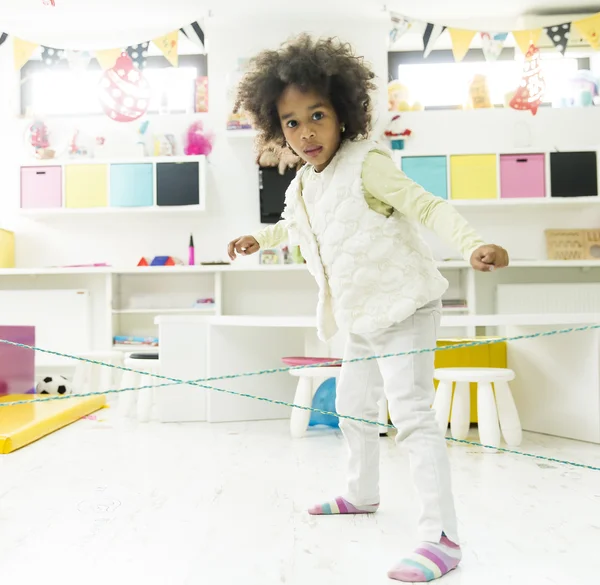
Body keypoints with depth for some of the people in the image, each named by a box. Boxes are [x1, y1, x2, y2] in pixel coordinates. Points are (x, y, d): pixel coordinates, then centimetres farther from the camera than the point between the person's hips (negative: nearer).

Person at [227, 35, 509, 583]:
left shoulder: (366, 164, -15)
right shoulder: (303, 187, 8)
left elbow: (427, 205, -21)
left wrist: (473, 244, -34)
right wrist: (259, 238, 27)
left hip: (403, 306, -9)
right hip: (361, 318, 9)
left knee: (411, 411, -13)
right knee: (353, 405, 20)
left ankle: (442, 537, -3)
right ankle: (362, 493, 41)